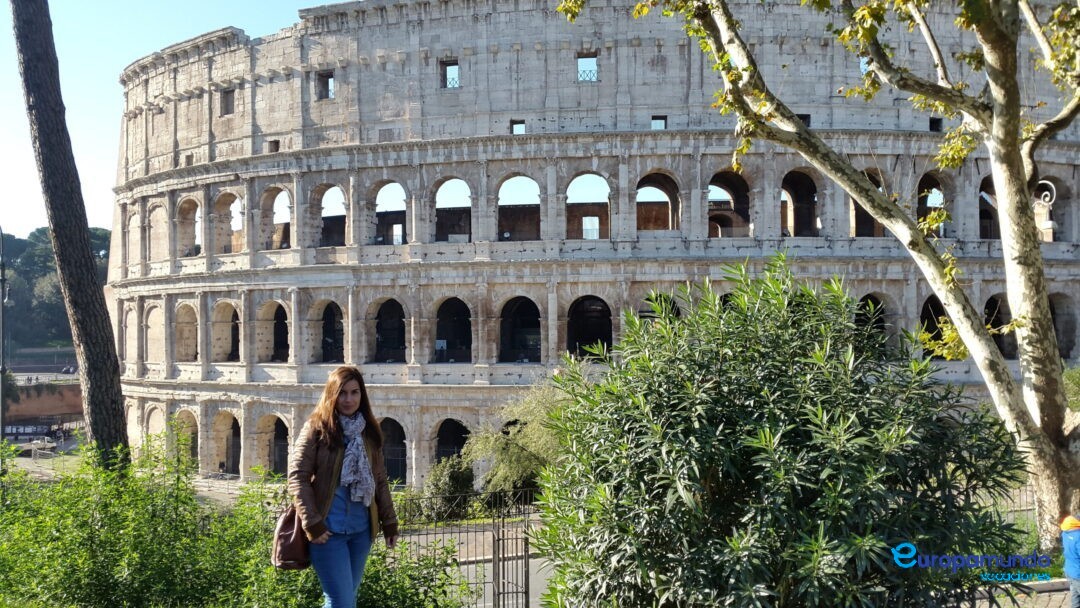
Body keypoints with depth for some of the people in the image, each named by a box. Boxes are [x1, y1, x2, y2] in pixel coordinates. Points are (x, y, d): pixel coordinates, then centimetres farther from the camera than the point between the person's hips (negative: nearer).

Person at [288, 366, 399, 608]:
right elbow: (297, 477, -9)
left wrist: (389, 522, 10)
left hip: (361, 530, 5)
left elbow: (380, 481, 14)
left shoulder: (369, 432, 10)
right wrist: (312, 524, -14)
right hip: (329, 530, -5)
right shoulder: (316, 429, -5)